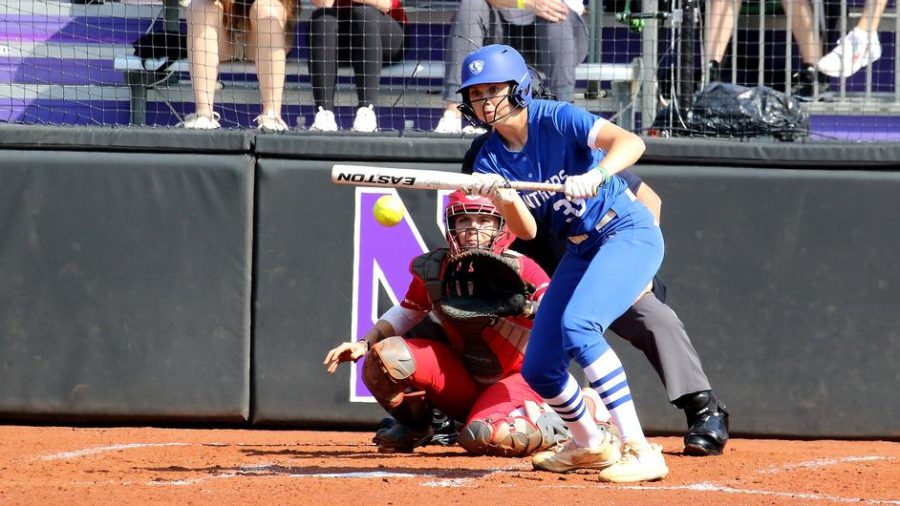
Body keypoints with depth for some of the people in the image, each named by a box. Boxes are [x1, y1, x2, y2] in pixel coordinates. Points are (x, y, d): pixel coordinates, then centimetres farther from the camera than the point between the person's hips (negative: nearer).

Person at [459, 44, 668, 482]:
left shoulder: (557, 119, -17)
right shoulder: (491, 160, -1)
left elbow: (630, 142, -30)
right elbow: (526, 231, -10)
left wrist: (595, 175, -49)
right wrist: (504, 199, -31)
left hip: (629, 233, -7)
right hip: (580, 251, 7)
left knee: (577, 325, -31)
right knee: (538, 369, 5)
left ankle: (640, 450, -31)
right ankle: (590, 446, 33)